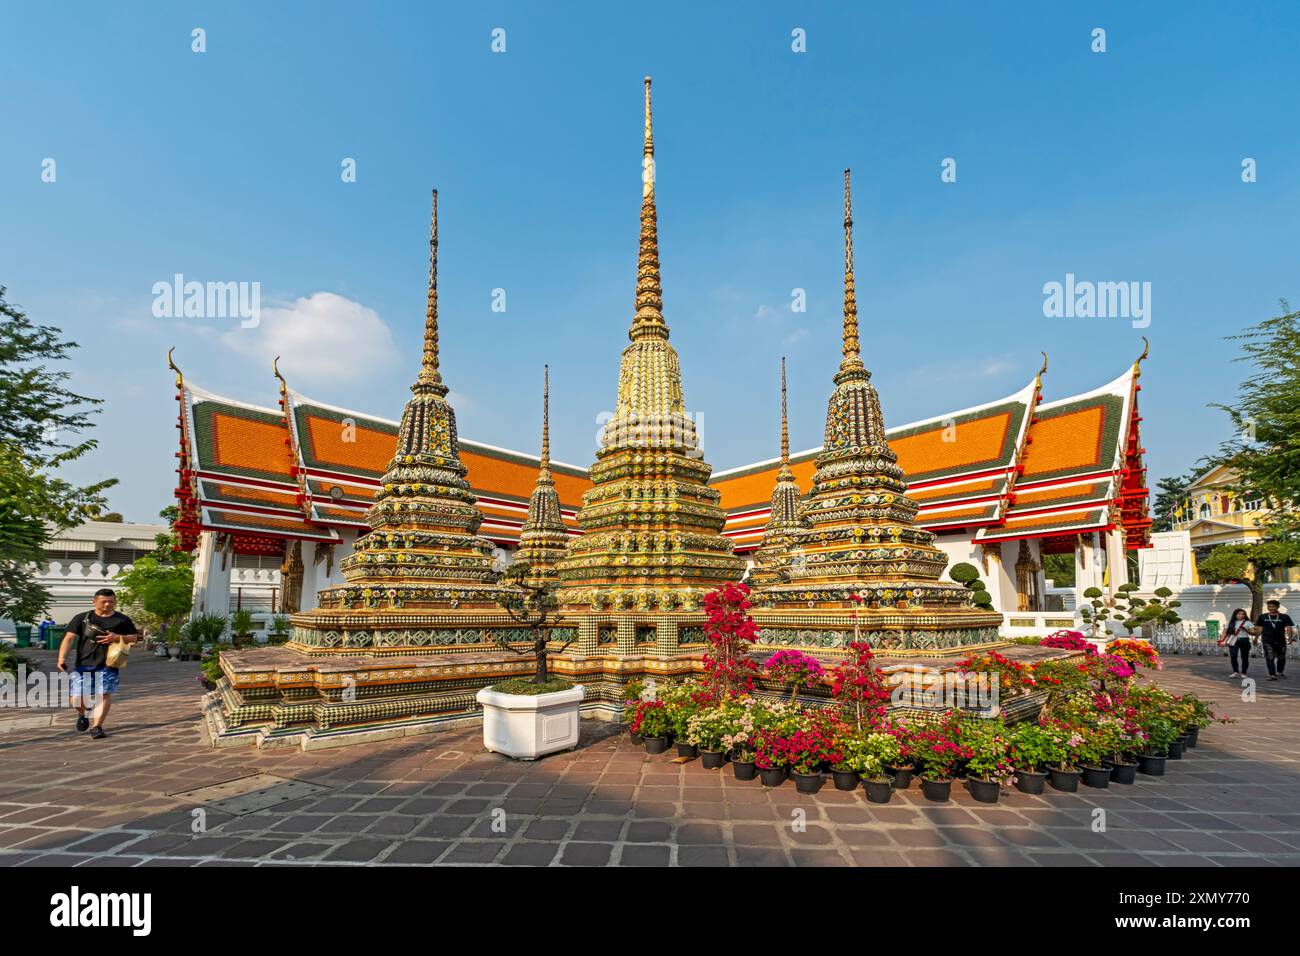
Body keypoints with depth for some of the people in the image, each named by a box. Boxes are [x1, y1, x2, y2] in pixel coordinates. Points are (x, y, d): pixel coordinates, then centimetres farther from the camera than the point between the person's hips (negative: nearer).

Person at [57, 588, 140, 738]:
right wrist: (62, 658, -13)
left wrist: (117, 638, -9)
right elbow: (69, 638, 0)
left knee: (104, 695, -10)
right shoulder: (82, 618, 6)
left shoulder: (122, 620, 8)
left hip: (107, 665, 0)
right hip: (83, 664, 0)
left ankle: (96, 726, -1)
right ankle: (82, 715, 32)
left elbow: (134, 637, 10)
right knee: (77, 699, -1)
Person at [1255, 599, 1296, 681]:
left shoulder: (1285, 617, 1)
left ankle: (1280, 672, 36)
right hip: (1267, 641, -1)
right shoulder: (1262, 617, 5)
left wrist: (1290, 637, -22)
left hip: (1280, 641, 1)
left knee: (1281, 658, 15)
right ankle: (1272, 675, -9)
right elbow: (1260, 628, 11)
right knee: (1270, 658, -8)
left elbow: (1288, 628, -7)